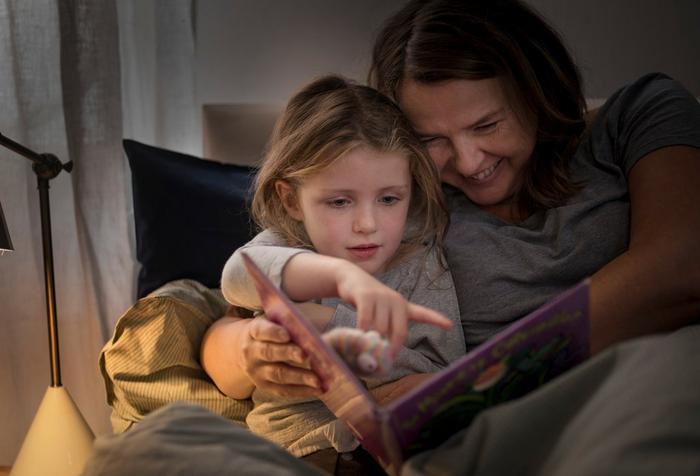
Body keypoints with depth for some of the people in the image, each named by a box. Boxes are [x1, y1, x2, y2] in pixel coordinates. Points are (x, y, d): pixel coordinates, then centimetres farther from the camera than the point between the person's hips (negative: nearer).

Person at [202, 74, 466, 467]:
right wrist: (340, 273, -42)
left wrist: (329, 323, -18)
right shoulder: (285, 244, 1)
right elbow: (241, 273, -24)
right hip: (293, 440, 1)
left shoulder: (421, 263, 0)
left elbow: (445, 378, -10)